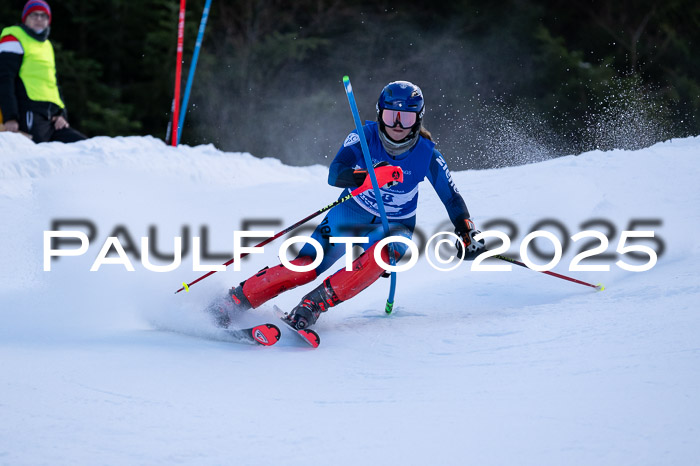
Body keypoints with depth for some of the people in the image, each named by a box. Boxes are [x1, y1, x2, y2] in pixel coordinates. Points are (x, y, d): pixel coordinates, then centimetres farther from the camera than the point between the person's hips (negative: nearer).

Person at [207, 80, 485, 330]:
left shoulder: (426, 154, -17)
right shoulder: (366, 136, -18)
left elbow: (452, 197, -5)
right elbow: (334, 174, -31)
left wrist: (468, 235, -15)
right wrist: (369, 177, -49)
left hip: (395, 225, 0)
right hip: (351, 213, 0)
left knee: (382, 253, -36)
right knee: (304, 268, -16)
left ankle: (313, 305, -36)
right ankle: (234, 301, -5)